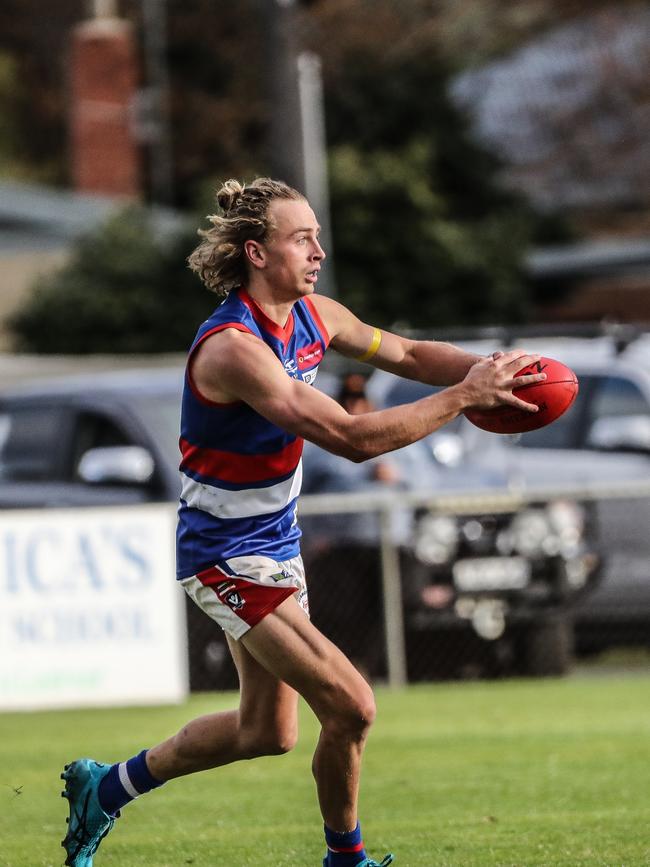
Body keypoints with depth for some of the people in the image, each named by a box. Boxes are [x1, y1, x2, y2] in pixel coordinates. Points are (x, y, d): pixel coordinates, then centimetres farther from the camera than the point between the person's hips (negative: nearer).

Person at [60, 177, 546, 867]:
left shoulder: (312, 315, -1)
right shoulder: (232, 346, -28)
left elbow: (408, 354, 10)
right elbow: (353, 437, -33)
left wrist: (481, 367, -10)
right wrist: (464, 396, -31)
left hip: (274, 545, 9)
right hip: (227, 556, -9)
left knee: (267, 732, 18)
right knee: (351, 709, -13)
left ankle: (107, 786, 34)